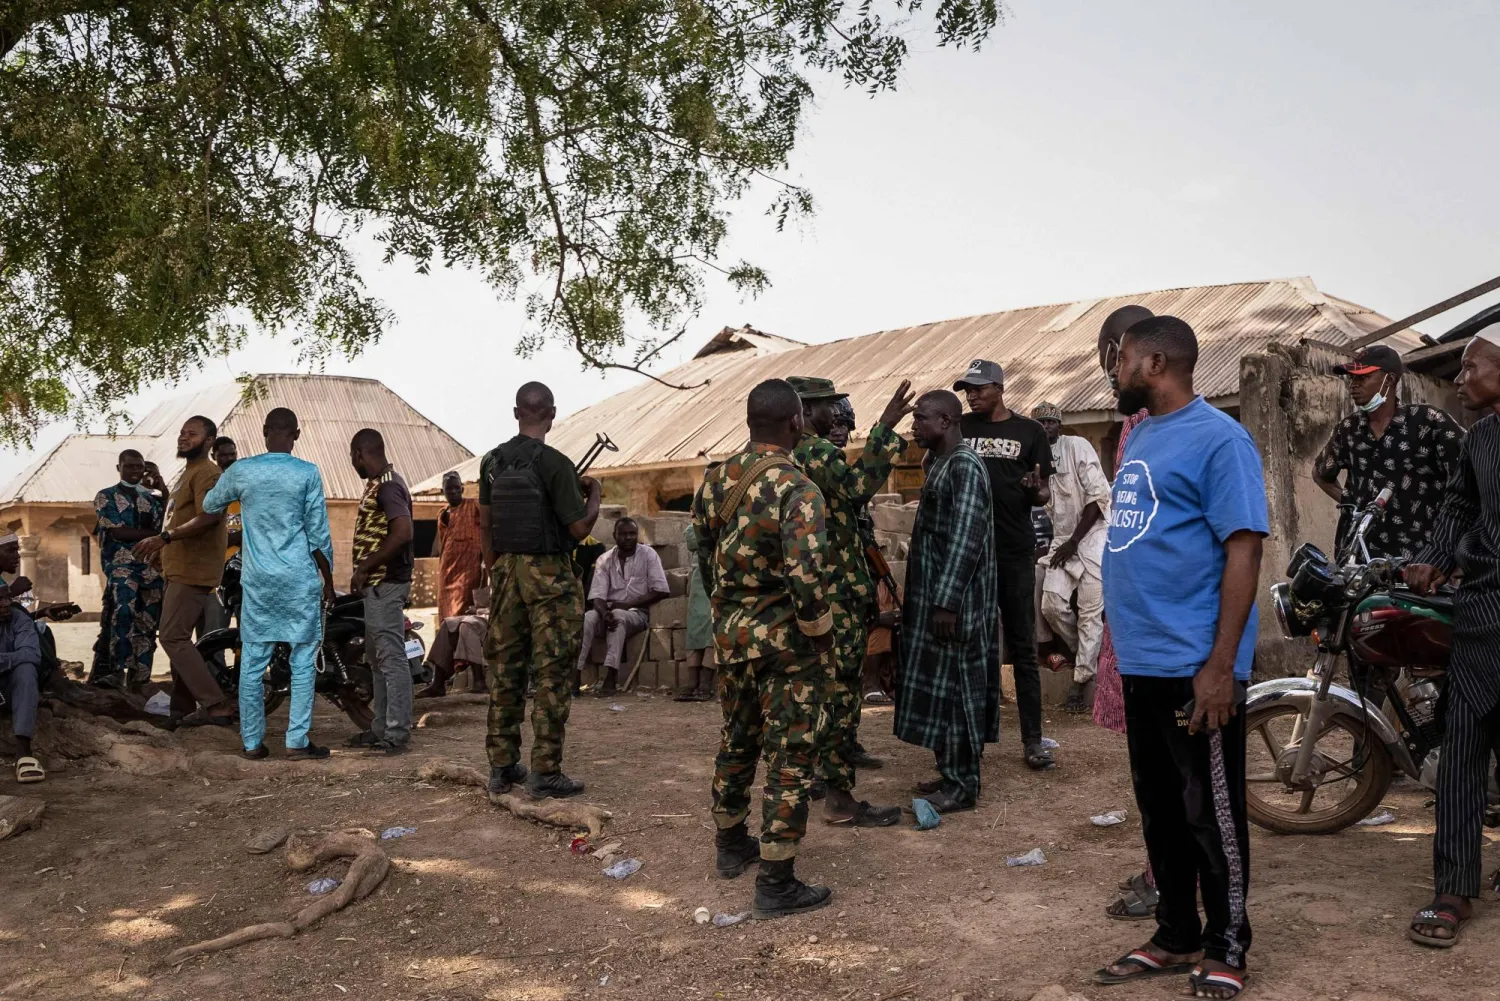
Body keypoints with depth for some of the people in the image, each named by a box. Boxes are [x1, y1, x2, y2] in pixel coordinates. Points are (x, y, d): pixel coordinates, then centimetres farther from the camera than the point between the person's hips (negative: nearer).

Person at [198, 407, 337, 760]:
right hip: (299, 579, -3)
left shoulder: (241, 471, 2)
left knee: (253, 662, 8)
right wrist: (328, 581, 6)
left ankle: (252, 742, 13)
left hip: (257, 581, 3)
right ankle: (297, 740, 1)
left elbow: (209, 508, 21)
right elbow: (319, 535, -5)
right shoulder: (307, 473, -6)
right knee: (303, 661, 4)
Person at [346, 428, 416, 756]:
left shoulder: (388, 486, -16)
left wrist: (364, 568, -21)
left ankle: (397, 734, -4)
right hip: (377, 584, 11)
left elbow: (403, 532, -27)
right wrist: (364, 573, 17)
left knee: (392, 658, -7)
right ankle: (381, 728, 24)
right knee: (377, 659, 16)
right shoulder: (378, 484, 16)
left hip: (385, 584, -11)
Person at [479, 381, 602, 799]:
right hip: (549, 576, -6)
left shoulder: (492, 462, 5)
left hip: (507, 570, 6)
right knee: (553, 674, 1)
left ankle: (502, 766, 19)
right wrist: (594, 493, 4)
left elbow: (486, 523, 13)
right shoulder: (555, 463, -15)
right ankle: (545, 772, 3)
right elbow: (580, 528, -14)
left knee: (504, 669, 12)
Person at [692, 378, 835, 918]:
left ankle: (731, 845, 39)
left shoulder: (714, 481, 3)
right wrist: (822, 641, -12)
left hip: (731, 633, 7)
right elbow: (805, 579, -24)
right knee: (790, 756, 2)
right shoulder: (798, 491, -19)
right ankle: (776, 883, 7)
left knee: (737, 738, 22)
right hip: (785, 640, -7)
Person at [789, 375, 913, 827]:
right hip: (839, 591, -10)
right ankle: (839, 798, -2)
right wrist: (884, 428, -34)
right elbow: (857, 487, -32)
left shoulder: (788, 454, 14)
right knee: (840, 688, -6)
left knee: (834, 683, 21)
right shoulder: (818, 451, -16)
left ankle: (841, 751, 34)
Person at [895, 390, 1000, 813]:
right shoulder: (942, 464, 15)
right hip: (935, 595, 9)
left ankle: (963, 785, 5)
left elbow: (965, 539, -22)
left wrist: (947, 600, -24)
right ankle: (951, 772, 23)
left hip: (954, 600, -9)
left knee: (955, 687, -3)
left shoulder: (965, 466, -15)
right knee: (941, 687, 13)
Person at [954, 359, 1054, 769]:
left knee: (1022, 647, 2)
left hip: (1015, 551, -2)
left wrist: (1036, 490, -17)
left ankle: (1032, 739, 6)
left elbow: (1043, 495, 6)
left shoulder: (1029, 431, 4)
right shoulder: (960, 428, 7)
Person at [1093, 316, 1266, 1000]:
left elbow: (1243, 550, -17)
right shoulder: (1141, 437, 14)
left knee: (1211, 814, 5)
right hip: (1140, 662, 8)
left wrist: (1220, 666, -21)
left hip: (1194, 665, -8)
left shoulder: (1217, 438, -12)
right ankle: (1175, 937, 29)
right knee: (1159, 810, 16)